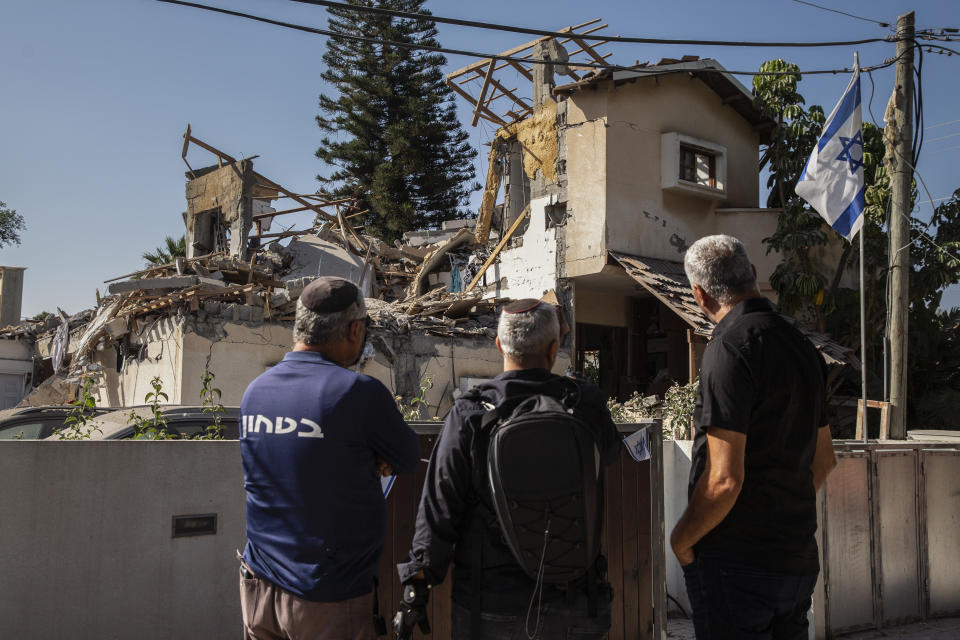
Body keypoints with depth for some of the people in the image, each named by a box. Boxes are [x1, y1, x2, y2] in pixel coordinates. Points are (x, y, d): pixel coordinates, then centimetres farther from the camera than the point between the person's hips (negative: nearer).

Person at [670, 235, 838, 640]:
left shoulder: (731, 347, -18)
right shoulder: (801, 346, 9)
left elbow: (724, 479, -23)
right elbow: (824, 459, 18)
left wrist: (680, 540, -8)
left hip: (737, 564, -8)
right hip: (797, 560, 8)